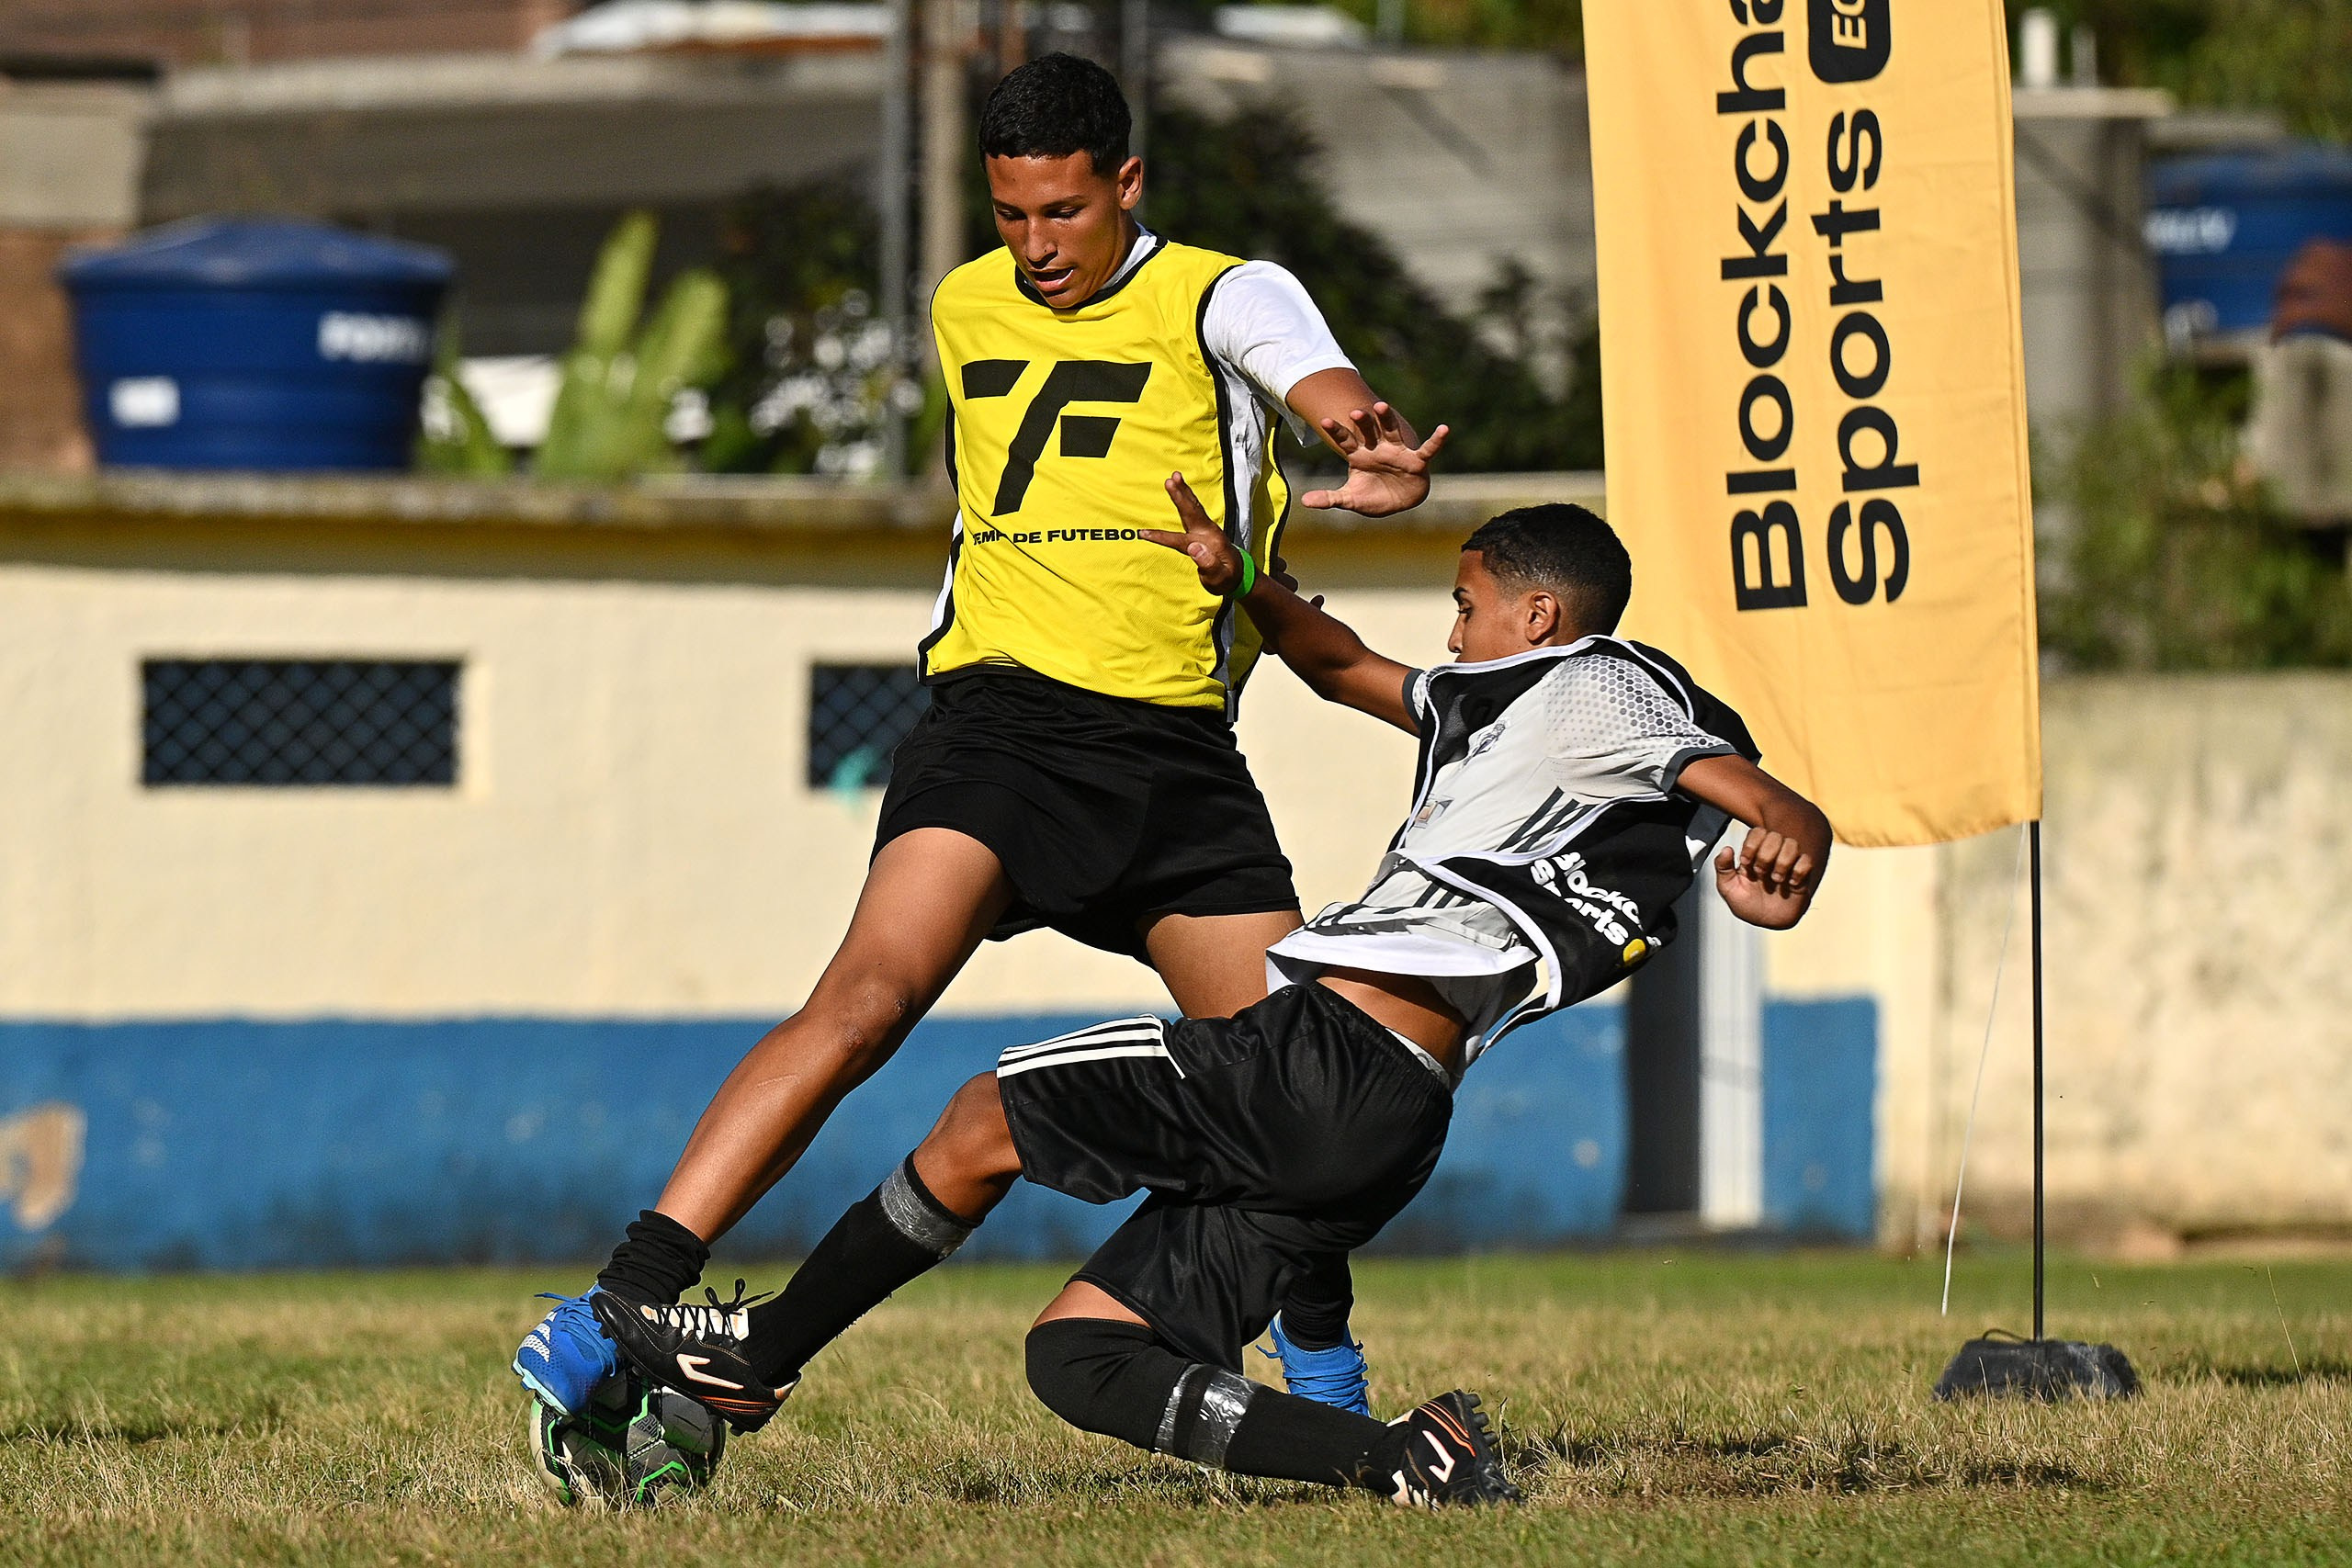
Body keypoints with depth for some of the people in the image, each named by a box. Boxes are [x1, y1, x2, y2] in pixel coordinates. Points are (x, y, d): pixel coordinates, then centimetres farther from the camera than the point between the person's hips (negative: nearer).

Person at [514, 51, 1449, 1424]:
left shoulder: (1222, 296, 1)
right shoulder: (965, 310, 12)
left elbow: (1344, 404, -18)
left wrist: (1388, 461, -40)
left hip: (1179, 747, 1)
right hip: (1000, 717, -1)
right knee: (874, 988, -24)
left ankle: (1329, 1375, 23)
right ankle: (623, 1307, -30)